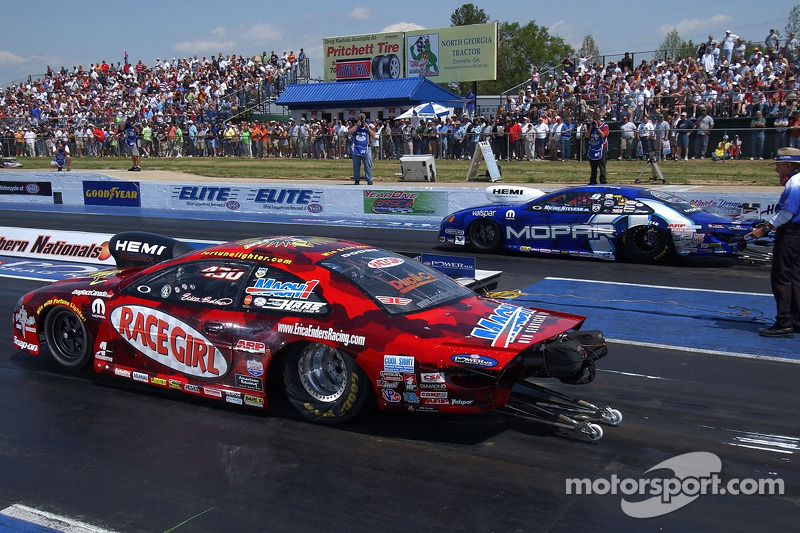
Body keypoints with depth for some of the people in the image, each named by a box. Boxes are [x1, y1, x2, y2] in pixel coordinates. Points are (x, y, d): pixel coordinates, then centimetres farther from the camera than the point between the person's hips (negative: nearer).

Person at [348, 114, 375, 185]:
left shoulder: (368, 127, 10)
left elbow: (373, 136, -2)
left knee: (368, 165, -4)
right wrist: (357, 125, -11)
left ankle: (369, 180, 1)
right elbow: (349, 132, -7)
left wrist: (367, 127, -8)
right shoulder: (354, 125, 10)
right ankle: (356, 180, 14)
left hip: (366, 149, -1)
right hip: (356, 149, 1)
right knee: (356, 166, 5)